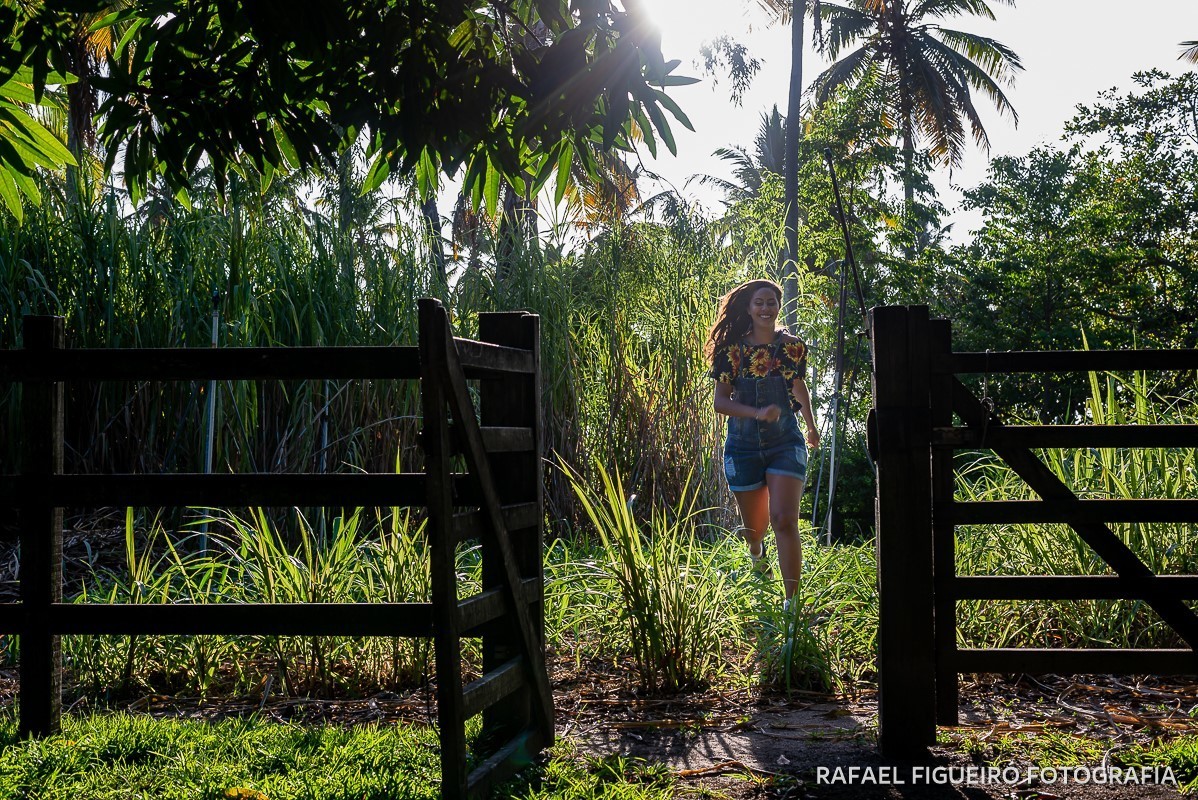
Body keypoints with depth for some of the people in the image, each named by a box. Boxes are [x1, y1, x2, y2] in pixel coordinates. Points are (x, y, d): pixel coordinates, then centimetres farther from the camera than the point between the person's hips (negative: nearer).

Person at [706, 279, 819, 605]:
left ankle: (792, 601, -14)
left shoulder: (792, 347, -1)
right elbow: (720, 401, -8)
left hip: (785, 445, 0)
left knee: (784, 520, -17)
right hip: (743, 448, 1)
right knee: (754, 526, 14)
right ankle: (756, 549, 53)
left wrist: (811, 427, 28)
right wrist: (758, 413, -23)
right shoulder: (733, 350, -6)